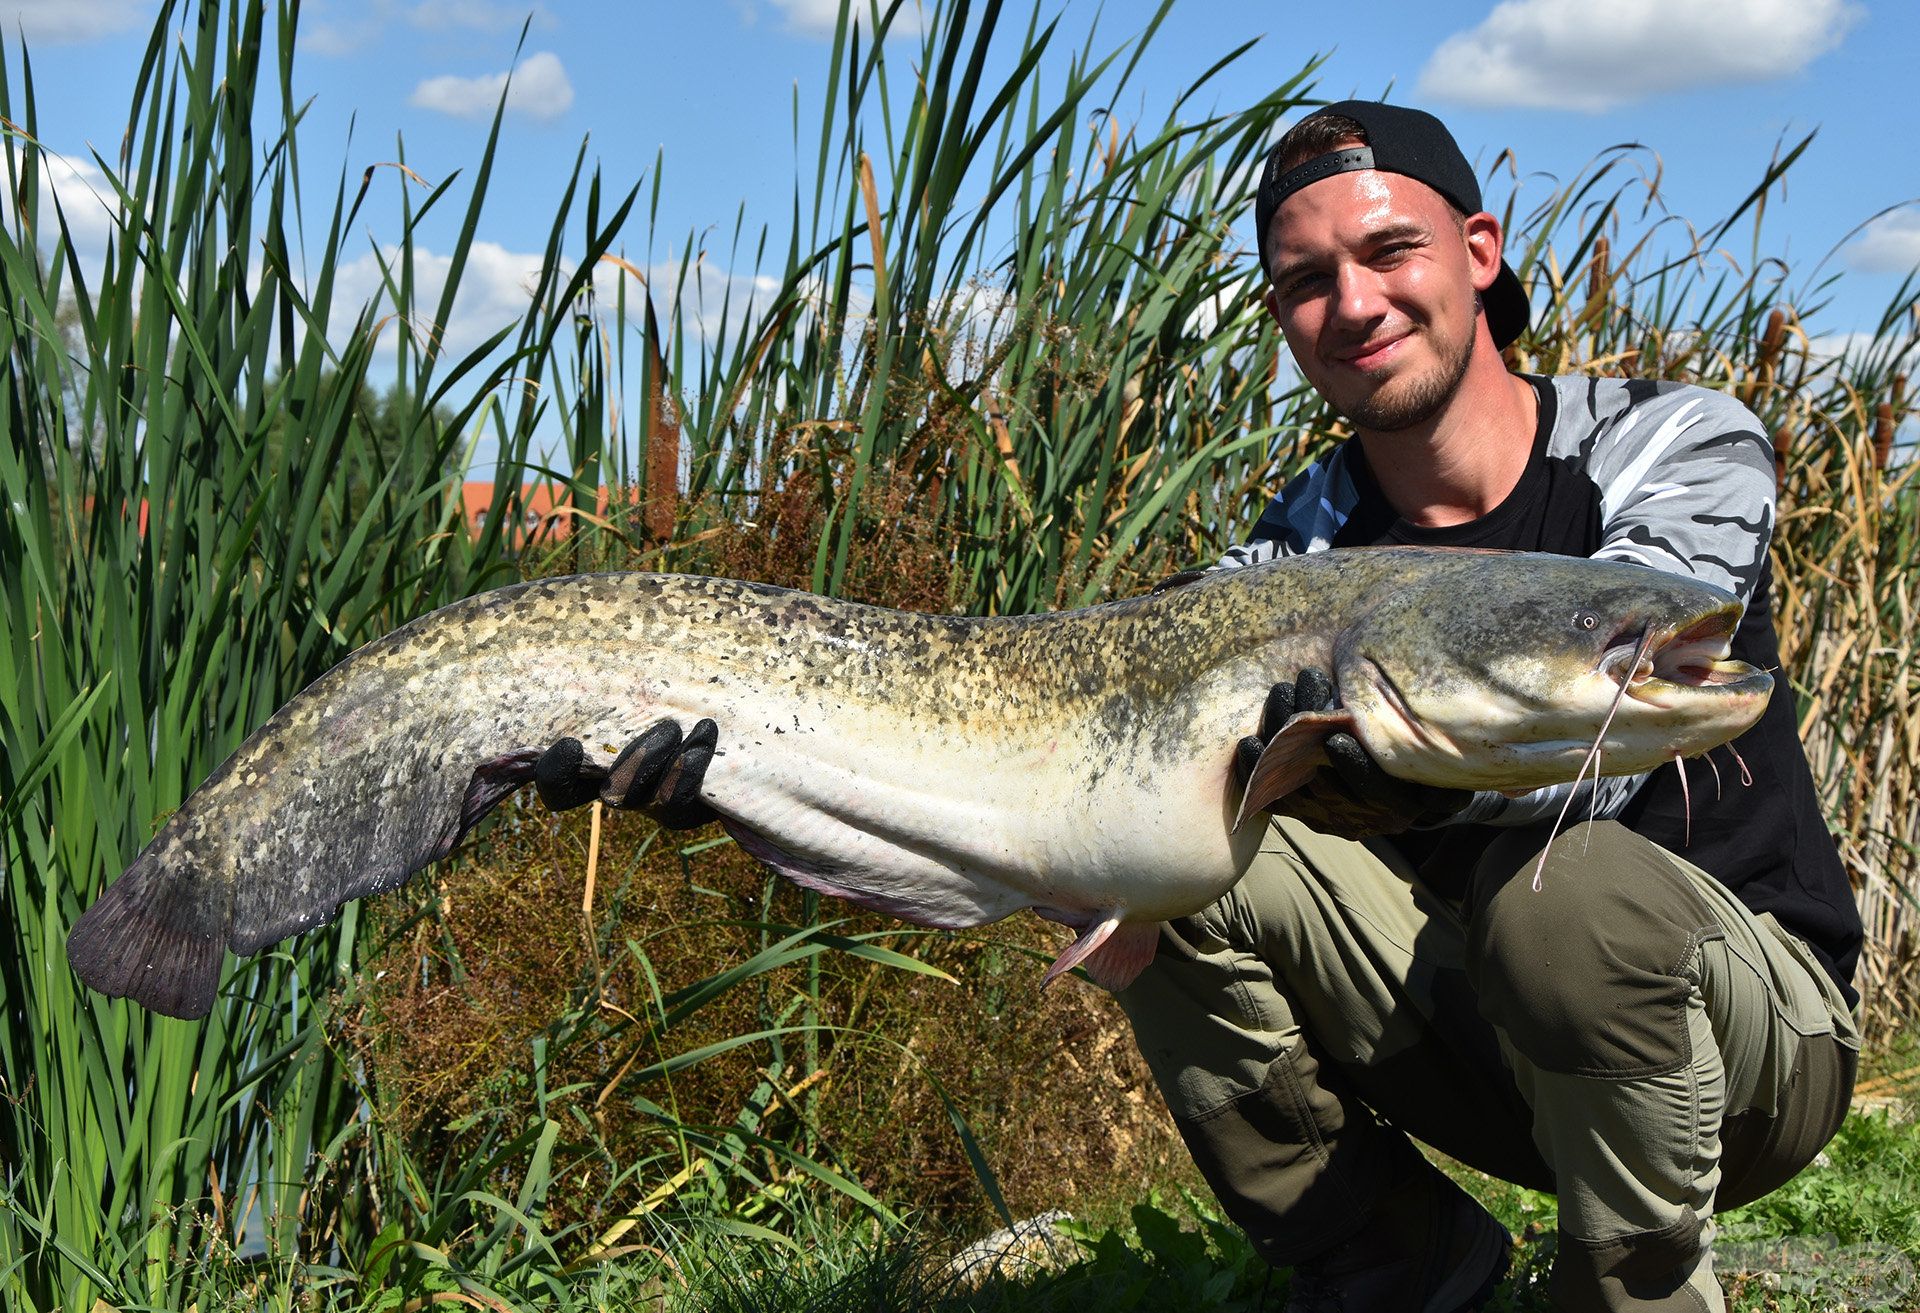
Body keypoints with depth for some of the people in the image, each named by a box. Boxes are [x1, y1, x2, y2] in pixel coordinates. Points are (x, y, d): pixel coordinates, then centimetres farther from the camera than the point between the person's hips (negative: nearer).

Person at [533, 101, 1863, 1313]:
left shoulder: (1680, 447, -13)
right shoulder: (1304, 551, -6)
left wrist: (1429, 765, -54)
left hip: (1755, 1013, -3)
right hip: (1470, 1009, 3)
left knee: (1566, 883, -37)